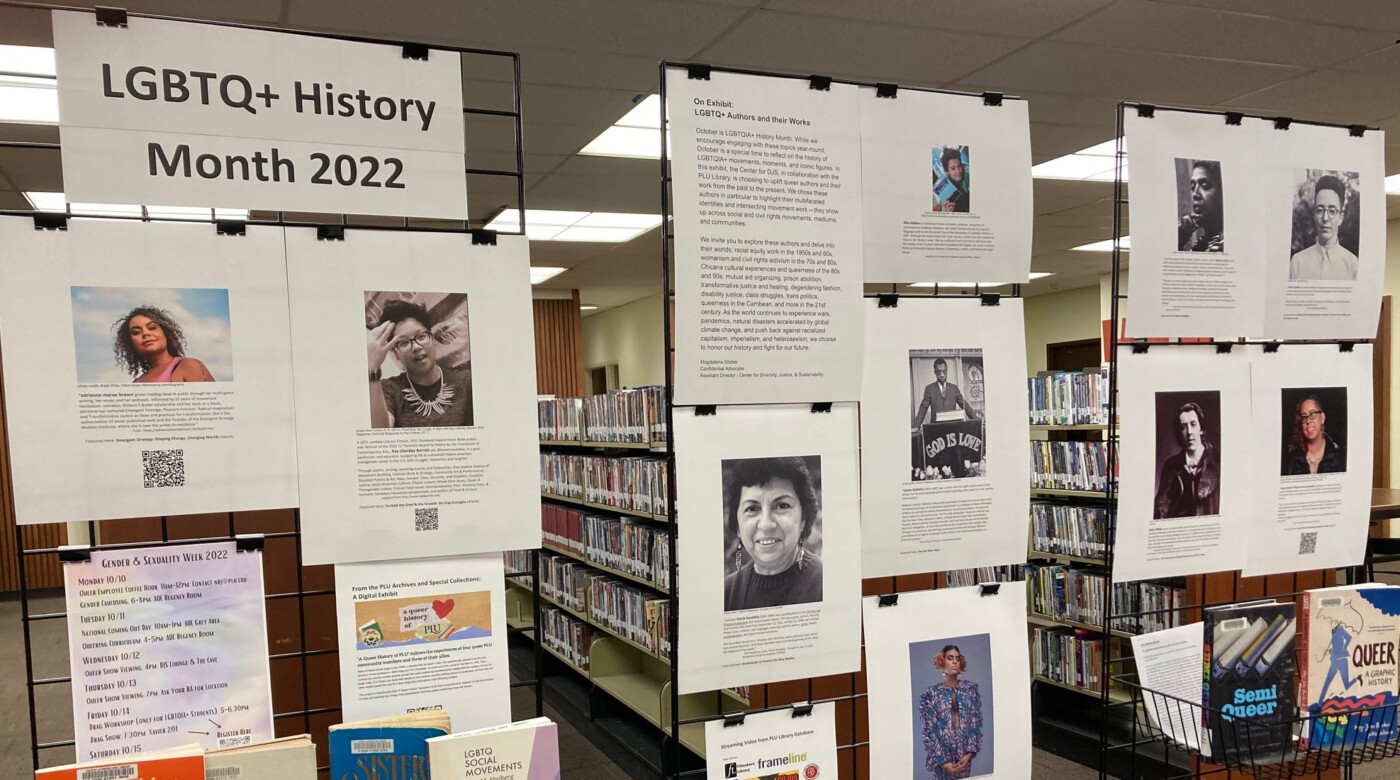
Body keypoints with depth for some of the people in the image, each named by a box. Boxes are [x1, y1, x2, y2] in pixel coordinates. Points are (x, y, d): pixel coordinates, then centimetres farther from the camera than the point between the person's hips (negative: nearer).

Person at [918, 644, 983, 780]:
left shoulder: (971, 689, 4)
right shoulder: (931, 693, -3)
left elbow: (976, 723, 1)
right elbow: (930, 730, -6)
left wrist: (969, 753, -9)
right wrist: (942, 761, -13)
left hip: (964, 756, 2)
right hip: (942, 757, -2)